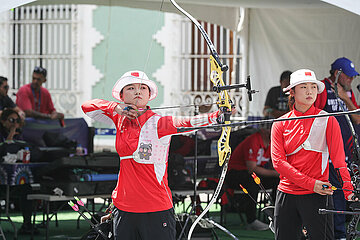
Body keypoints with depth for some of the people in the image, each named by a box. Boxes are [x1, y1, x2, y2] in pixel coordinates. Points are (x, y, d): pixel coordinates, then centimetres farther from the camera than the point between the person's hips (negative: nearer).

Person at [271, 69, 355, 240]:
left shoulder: (327, 121, 0)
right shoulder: (280, 124, 7)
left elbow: (339, 160, -6)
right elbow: (278, 161, -3)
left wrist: (349, 191, -21)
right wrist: (311, 183, -15)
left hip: (317, 196, -3)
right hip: (287, 194, 3)